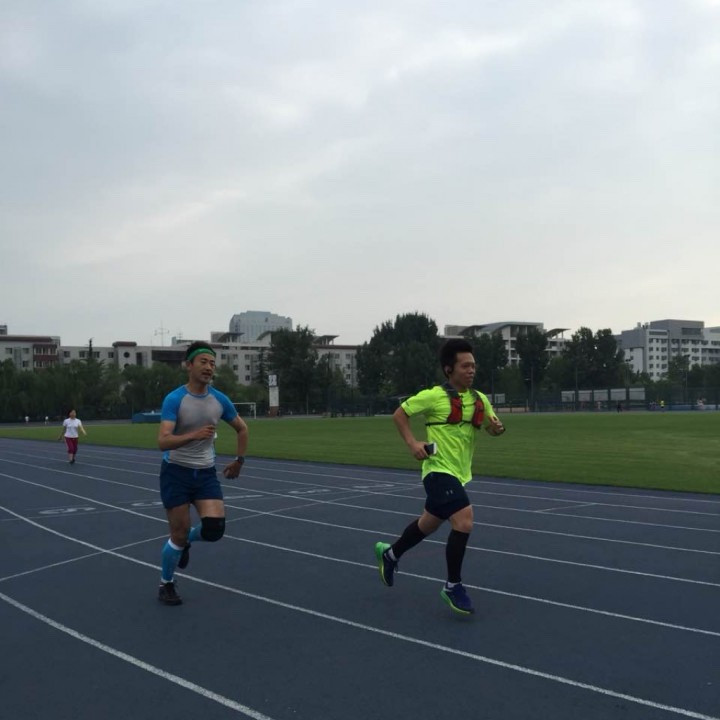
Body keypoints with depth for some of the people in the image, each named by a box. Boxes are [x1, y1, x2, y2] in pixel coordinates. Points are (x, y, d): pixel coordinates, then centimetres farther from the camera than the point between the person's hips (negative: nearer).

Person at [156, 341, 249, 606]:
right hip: (176, 472, -3)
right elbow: (163, 442, -27)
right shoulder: (174, 399, -16)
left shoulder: (220, 400, -2)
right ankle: (166, 584, 28)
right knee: (178, 534, 1)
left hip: (206, 473, 4)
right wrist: (194, 435, -41)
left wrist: (239, 460, 15)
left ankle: (187, 540, 23)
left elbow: (242, 429, 15)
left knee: (215, 528, -14)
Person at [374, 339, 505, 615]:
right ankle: (453, 586, -3)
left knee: (430, 523, 22)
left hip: (459, 473, 8)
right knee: (464, 521, -22)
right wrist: (412, 443, -16)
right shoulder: (434, 396, -13)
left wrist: (498, 427, -8)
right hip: (439, 470, -7)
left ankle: (389, 553, 48)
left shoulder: (480, 400, 3)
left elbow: (493, 427, 15)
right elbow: (399, 414, -4)